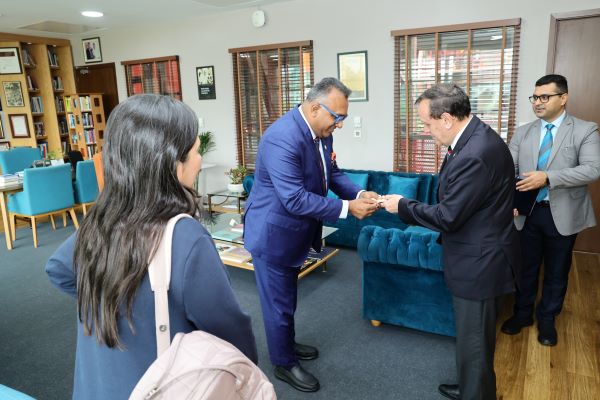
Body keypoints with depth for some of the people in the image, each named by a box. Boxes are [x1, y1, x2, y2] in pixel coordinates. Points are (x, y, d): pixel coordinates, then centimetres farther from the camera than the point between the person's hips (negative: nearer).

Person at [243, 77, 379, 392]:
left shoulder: (321, 132, -2)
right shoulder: (282, 138, -31)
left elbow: (332, 174, 7)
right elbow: (295, 199, -33)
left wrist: (359, 194, -11)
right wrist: (347, 208, -28)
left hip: (294, 231, 9)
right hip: (273, 233, -9)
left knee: (288, 297, 26)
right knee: (278, 302, 9)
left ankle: (287, 345, 47)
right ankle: (284, 364, 30)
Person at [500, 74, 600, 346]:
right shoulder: (522, 132, 5)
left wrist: (548, 178, -29)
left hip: (563, 214, -2)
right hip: (527, 212, 2)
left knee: (556, 272, 13)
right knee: (525, 268, 15)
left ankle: (547, 319, 34)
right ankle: (522, 313, 35)